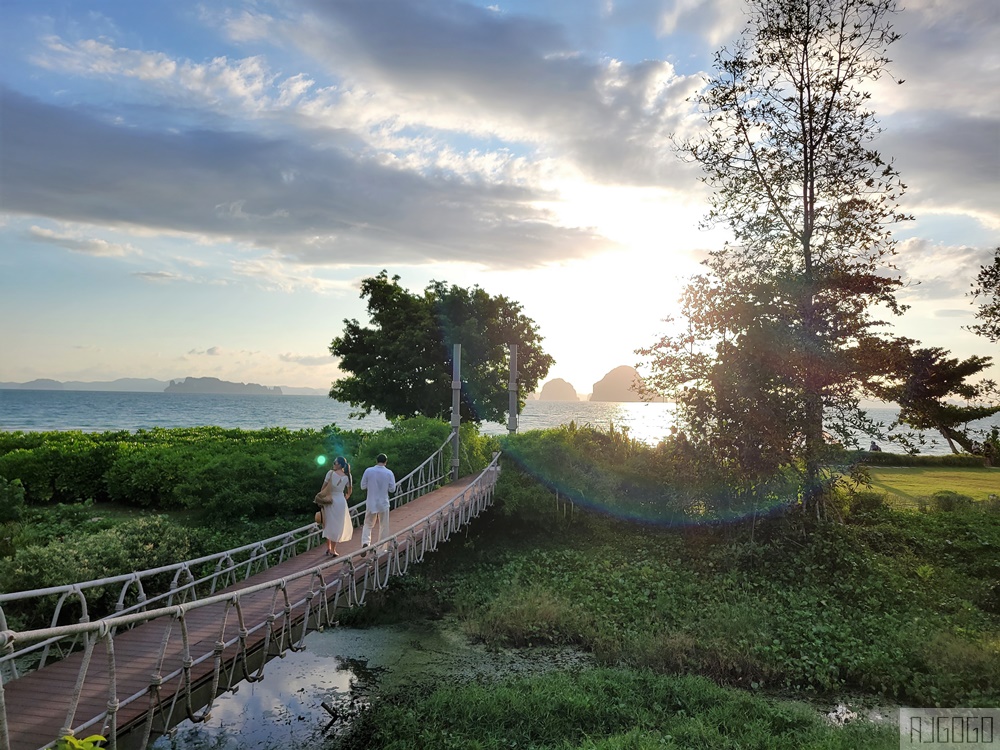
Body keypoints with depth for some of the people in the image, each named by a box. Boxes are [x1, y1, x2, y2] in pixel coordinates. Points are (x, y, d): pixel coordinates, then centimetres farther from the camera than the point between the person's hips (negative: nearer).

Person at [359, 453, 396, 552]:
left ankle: (365, 542, -8)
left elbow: (363, 486, -1)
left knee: (368, 524, 14)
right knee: (384, 526, 13)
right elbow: (392, 489, -6)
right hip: (383, 503, -1)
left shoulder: (368, 471, -8)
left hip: (371, 503, 1)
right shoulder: (389, 473, -10)